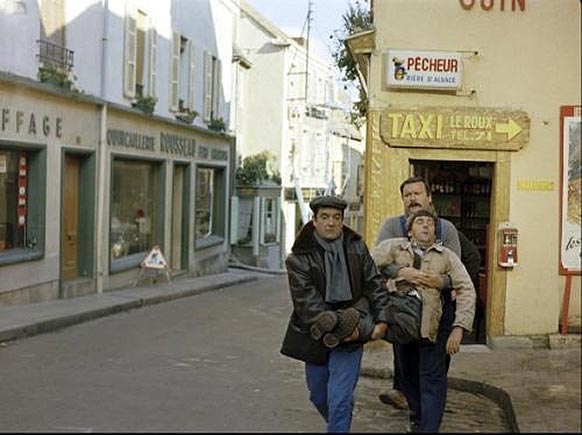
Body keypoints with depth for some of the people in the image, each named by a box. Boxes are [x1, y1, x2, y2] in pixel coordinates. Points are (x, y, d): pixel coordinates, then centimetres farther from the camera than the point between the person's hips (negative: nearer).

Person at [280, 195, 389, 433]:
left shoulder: (357, 247, 0)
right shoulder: (299, 258, -10)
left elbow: (374, 283, 4)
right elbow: (306, 301, -16)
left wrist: (381, 319, -7)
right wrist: (334, 326, -25)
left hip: (350, 334, -1)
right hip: (315, 336, 1)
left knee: (339, 399, -12)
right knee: (318, 396, 18)